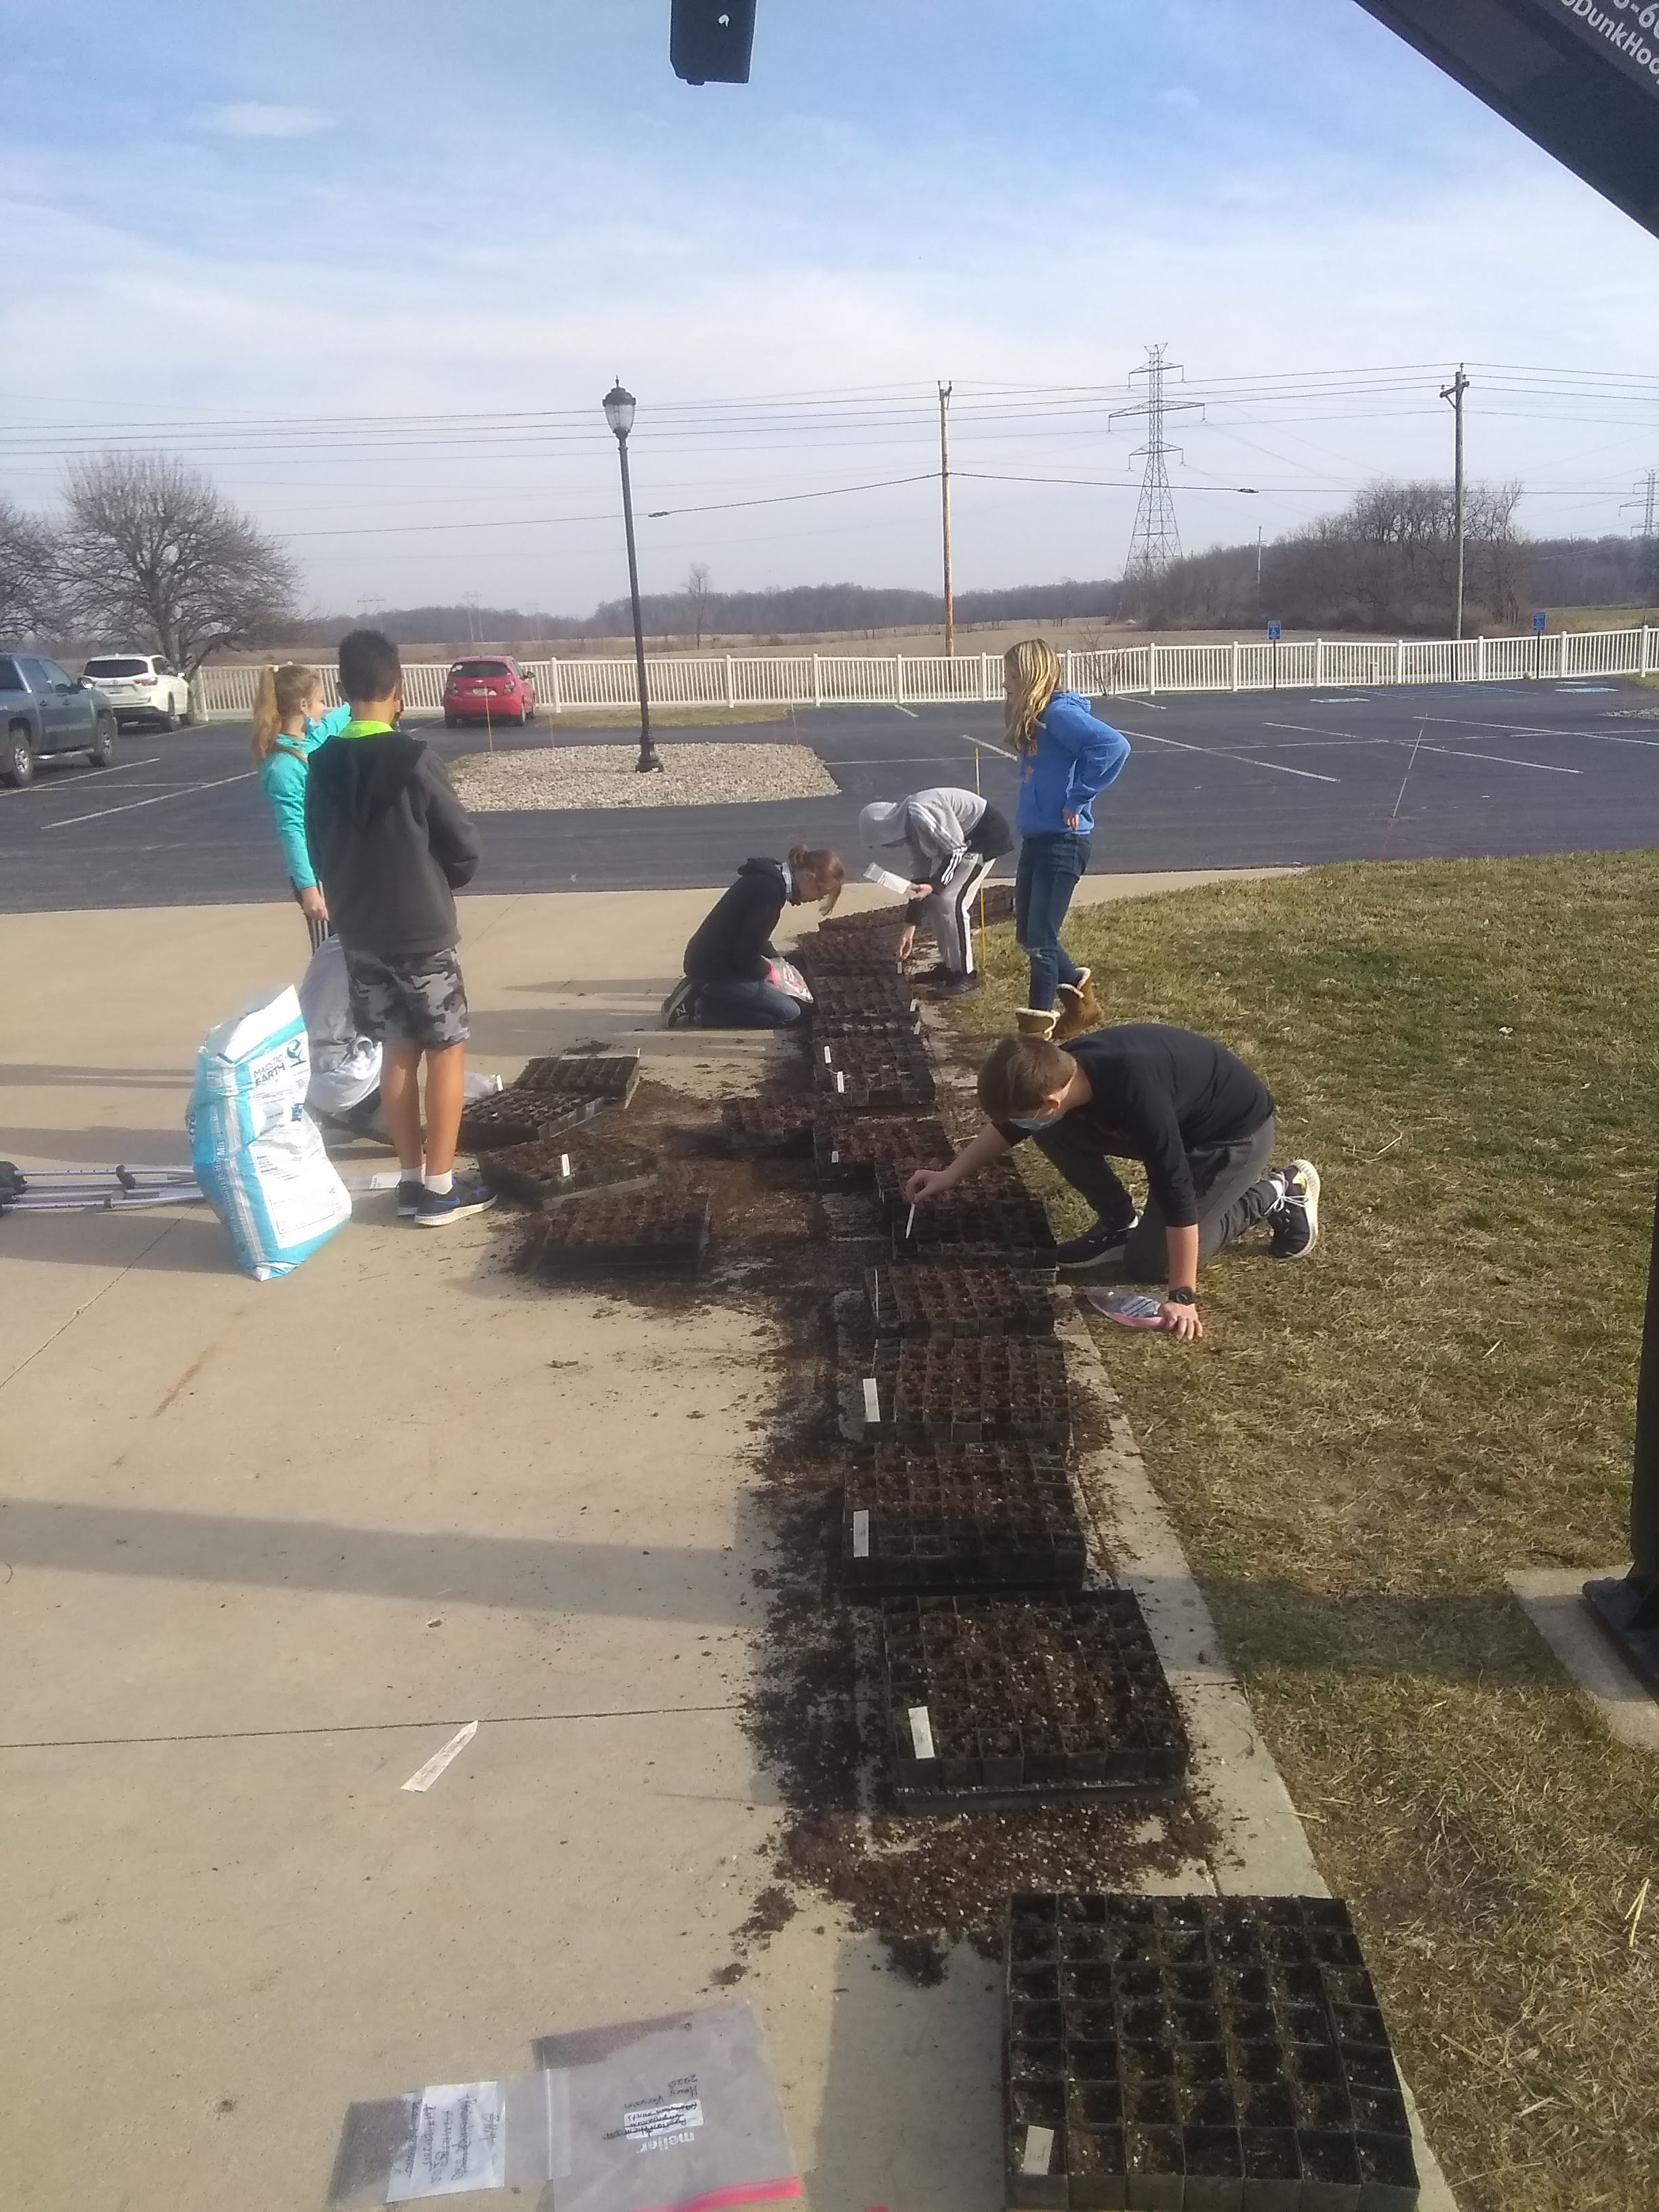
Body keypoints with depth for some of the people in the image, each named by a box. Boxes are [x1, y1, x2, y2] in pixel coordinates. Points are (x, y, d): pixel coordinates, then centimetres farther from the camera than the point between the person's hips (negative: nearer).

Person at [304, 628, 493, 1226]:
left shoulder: (321, 766, 1)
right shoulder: (412, 761, -16)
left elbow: (318, 851, 10)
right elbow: (465, 845, -10)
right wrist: (443, 883, 10)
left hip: (358, 932, 6)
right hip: (421, 933, -6)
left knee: (398, 1051, 14)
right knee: (446, 1051, 4)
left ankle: (411, 1180, 19)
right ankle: (440, 1187, 6)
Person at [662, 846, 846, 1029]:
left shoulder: (771, 877, 7)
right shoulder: (770, 891, -25)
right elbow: (747, 953, -22)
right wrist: (767, 971, -3)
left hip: (707, 961, 10)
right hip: (715, 969, -10)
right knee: (790, 1013, -7)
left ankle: (699, 992, 12)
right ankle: (701, 1009, -7)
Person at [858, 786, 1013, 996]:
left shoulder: (920, 814, -27)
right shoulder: (908, 827, 3)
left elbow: (955, 850, -23)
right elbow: (920, 878, 8)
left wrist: (934, 885, -30)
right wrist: (910, 928, 9)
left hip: (987, 835, -10)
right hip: (964, 839, 10)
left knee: (950, 900, -15)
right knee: (933, 900, 7)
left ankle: (966, 974, -5)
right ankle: (949, 965, 20)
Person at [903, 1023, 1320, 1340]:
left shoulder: (1135, 1096, -41)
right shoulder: (1063, 1068, -17)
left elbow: (1177, 1198, -35)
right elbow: (1008, 1125, 5)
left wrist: (1183, 1297, -29)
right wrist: (951, 1175, 5)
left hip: (1236, 1132, -7)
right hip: (1177, 1121, 7)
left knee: (1148, 1263, -5)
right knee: (1055, 1134, -10)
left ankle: (1278, 1192, 8)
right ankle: (1119, 1227, 9)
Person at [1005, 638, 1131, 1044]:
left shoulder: (1059, 714, -15)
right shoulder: (1030, 720, 12)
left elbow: (1114, 745, -27)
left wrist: (1077, 799, -21)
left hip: (1062, 842, -10)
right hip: (1035, 839, 10)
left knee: (1040, 941, -4)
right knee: (1027, 937, 15)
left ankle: (1038, 1033, 6)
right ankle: (1081, 1003, 32)